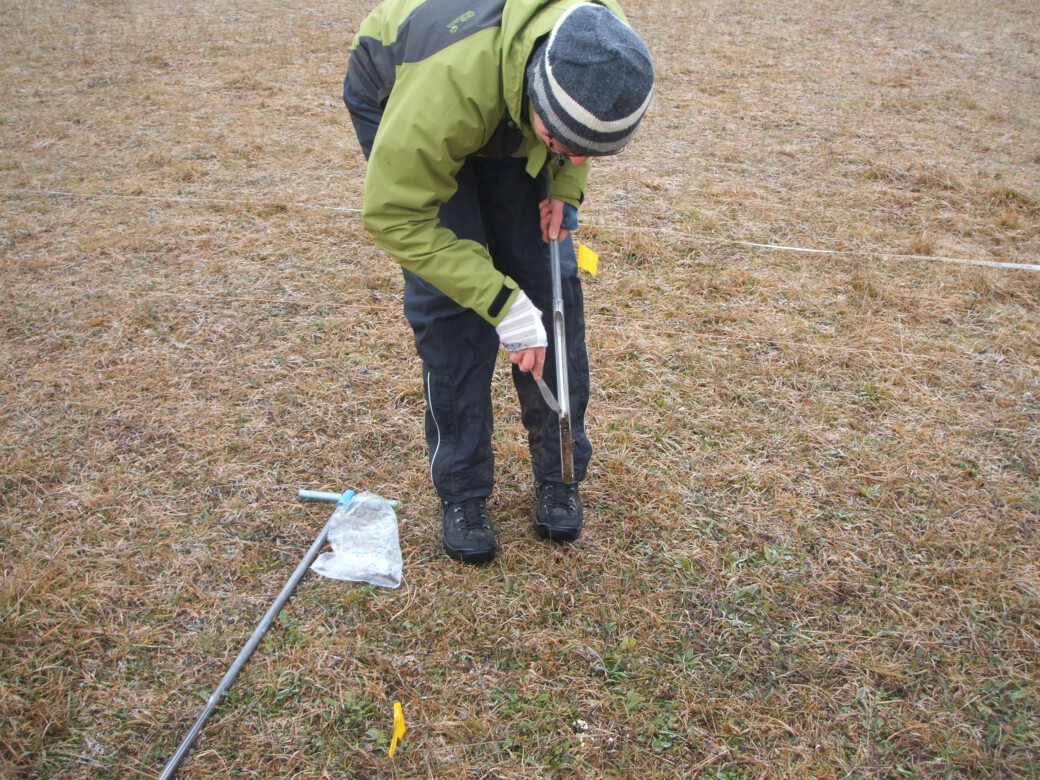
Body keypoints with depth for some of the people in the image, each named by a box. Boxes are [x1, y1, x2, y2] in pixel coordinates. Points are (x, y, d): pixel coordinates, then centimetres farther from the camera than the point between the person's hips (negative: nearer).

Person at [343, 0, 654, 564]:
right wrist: (502, 302, -36)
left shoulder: (603, 52, -30)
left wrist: (565, 186, -18)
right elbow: (394, 213, -34)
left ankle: (560, 474, 10)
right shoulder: (450, 77, -46)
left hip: (507, 115, 4)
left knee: (548, 279, -5)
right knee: (449, 301, -15)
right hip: (399, 99, -4)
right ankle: (461, 491, 1)